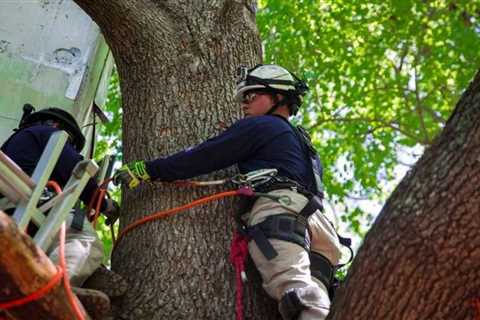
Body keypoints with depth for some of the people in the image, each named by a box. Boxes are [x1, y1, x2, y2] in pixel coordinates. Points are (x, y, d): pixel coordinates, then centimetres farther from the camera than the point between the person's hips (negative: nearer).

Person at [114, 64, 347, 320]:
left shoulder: (258, 126, 14)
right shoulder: (302, 142, 40)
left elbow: (204, 157, 7)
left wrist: (148, 170, 11)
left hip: (280, 213, -8)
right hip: (318, 223, 8)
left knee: (300, 295, -29)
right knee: (315, 298, -9)